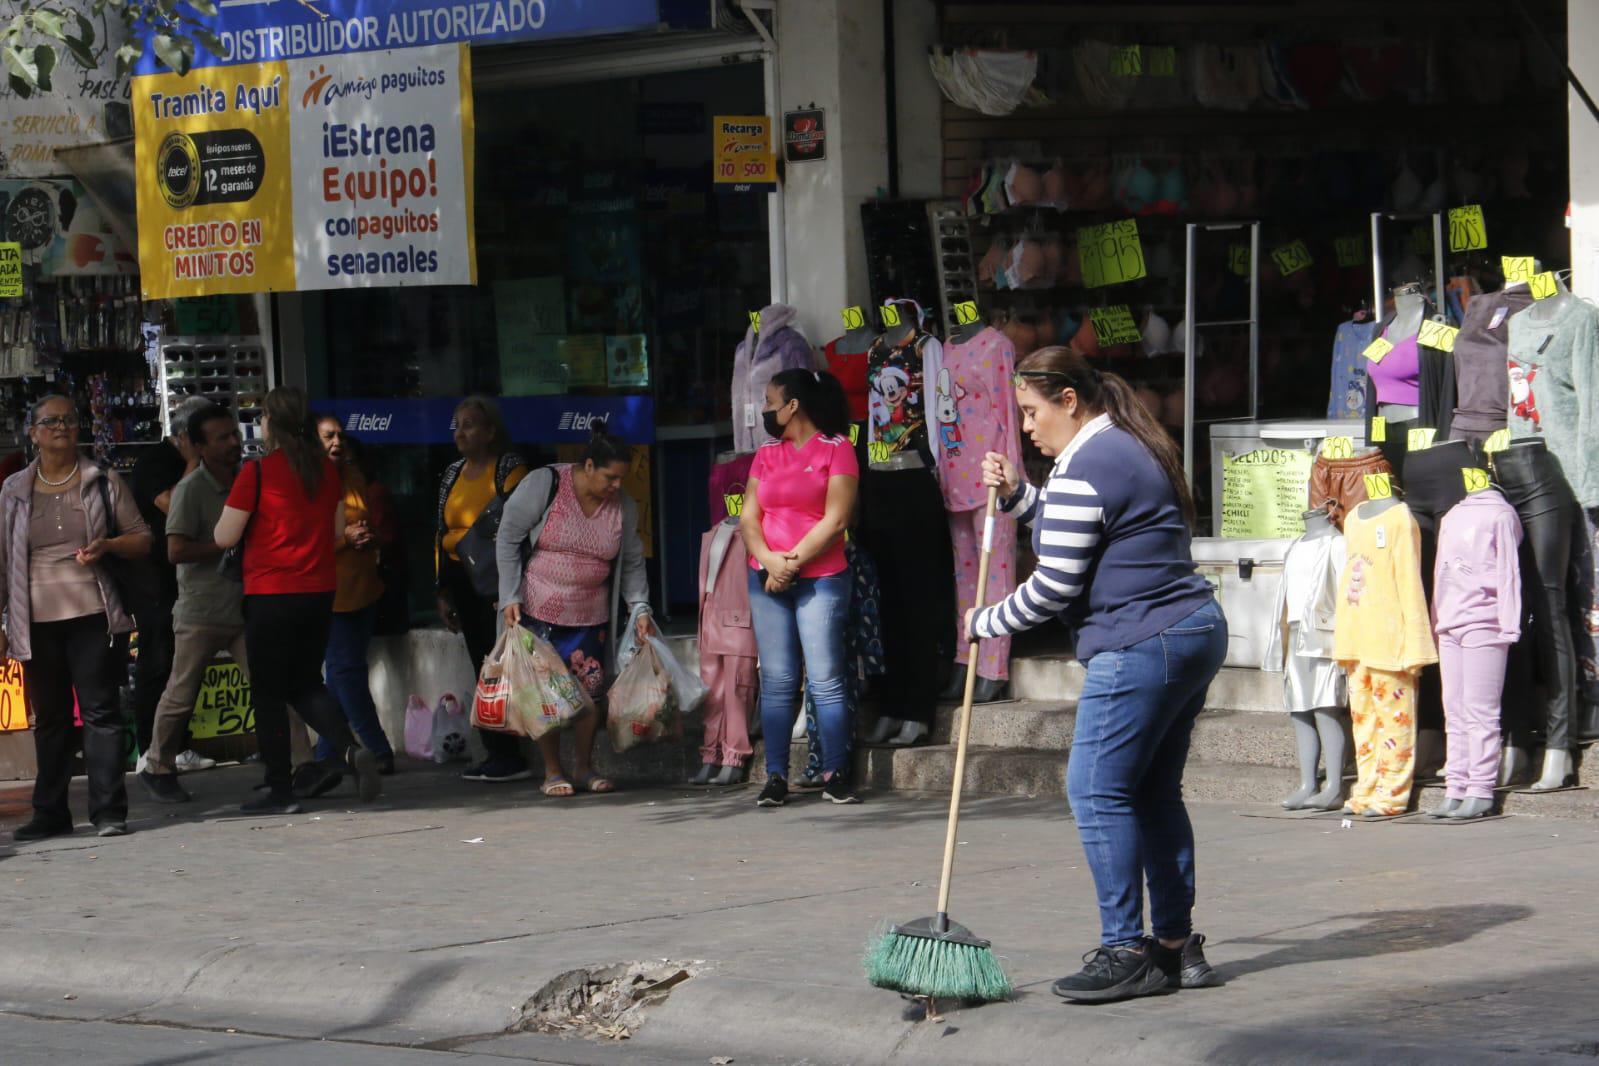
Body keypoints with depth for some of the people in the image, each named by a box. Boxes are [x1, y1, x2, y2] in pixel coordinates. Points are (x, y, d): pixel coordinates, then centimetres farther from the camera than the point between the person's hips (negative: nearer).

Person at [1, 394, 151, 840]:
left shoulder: (104, 483, 7)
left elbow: (142, 539, 9)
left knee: (100, 711, -6)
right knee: (49, 719, 8)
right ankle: (50, 814, 14)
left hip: (94, 618, -2)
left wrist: (108, 545, -12)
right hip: (38, 621, 2)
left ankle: (108, 810, -5)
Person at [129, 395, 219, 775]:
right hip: (153, 578, -8)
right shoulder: (154, 461, -9)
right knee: (155, 662, -8)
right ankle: (149, 751, -6)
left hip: (180, 577, 8)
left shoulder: (191, 465, 16)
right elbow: (171, 505, -22)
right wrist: (193, 465, -16)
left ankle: (176, 747, 12)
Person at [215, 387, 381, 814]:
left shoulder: (258, 472, -12)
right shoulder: (327, 470, 4)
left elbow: (225, 537, -9)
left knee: (268, 693, 5)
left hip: (271, 596, -5)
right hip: (320, 591, 5)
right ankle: (351, 750, -7)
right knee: (307, 684, 17)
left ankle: (280, 790, 6)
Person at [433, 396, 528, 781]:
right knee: (483, 667, 7)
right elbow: (441, 533, 19)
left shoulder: (509, 469, -5)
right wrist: (444, 591, 15)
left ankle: (512, 756, -6)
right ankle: (496, 753, 9)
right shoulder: (454, 474, 17)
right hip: (464, 582, 7)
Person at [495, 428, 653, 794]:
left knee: (591, 689, -1)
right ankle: (552, 772, 7)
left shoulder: (623, 506, 1)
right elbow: (508, 540, -7)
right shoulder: (544, 485, -12)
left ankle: (584, 767, 14)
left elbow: (632, 563, 12)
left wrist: (640, 608, 1)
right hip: (539, 611, -4)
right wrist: (510, 597, -11)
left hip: (591, 616, 4)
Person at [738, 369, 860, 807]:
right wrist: (768, 560, -8)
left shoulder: (836, 448, 0)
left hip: (821, 579, -5)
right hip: (766, 581, 5)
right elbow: (749, 517, 10)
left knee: (826, 679, -7)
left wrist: (791, 562, -10)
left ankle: (836, 775, -4)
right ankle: (776, 777, 1)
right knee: (776, 681, 1)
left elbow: (835, 519, -8)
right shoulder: (766, 455, 17)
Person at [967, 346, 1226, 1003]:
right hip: (1195, 632, 11)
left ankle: (1126, 952, -8)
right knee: (1155, 793, 13)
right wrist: (1017, 495, 19)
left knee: (1098, 791, -7)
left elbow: (1055, 586, -13)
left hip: (1141, 647, -11)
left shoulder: (1083, 469, -14)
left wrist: (986, 624, 0)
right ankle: (1177, 946, 14)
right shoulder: (1131, 448, 19)